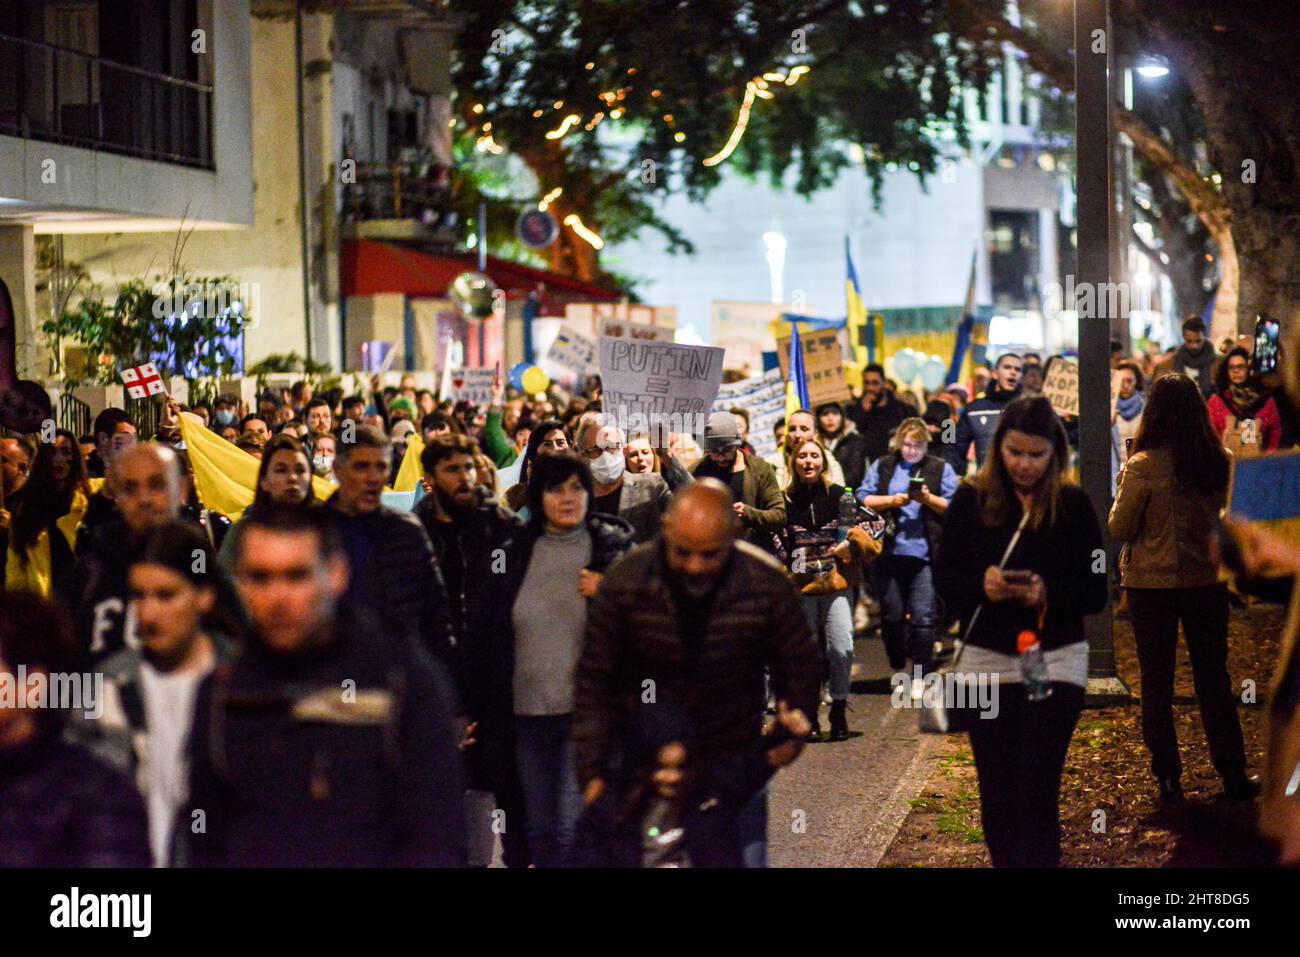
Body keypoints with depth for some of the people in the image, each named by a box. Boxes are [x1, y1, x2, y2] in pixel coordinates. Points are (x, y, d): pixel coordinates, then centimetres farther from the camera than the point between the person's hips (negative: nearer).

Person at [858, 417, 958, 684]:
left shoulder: (941, 469, 8)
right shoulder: (882, 467, 12)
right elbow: (862, 499, 4)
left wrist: (929, 499, -12)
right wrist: (891, 500, -9)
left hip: (924, 554, -2)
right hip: (888, 552, 2)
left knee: (923, 617, -7)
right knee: (891, 615, 8)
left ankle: (919, 676, 0)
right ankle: (896, 668, 25)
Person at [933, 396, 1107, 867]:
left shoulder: (1073, 504, -2)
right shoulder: (970, 499, 0)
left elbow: (1096, 593, -2)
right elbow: (943, 578, 1)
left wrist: (1048, 592, -21)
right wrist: (981, 584, -20)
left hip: (1055, 657, -2)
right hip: (986, 658, 2)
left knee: (1037, 792, -8)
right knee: (996, 793, 7)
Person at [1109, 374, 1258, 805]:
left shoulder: (1143, 467, -17)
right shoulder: (1219, 463, -4)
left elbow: (1120, 530, -8)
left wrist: (1124, 486, 5)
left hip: (1151, 584, -3)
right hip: (1206, 580, 3)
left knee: (1157, 684, 8)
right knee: (1214, 680, 14)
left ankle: (1168, 777, 10)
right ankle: (1233, 773, 17)